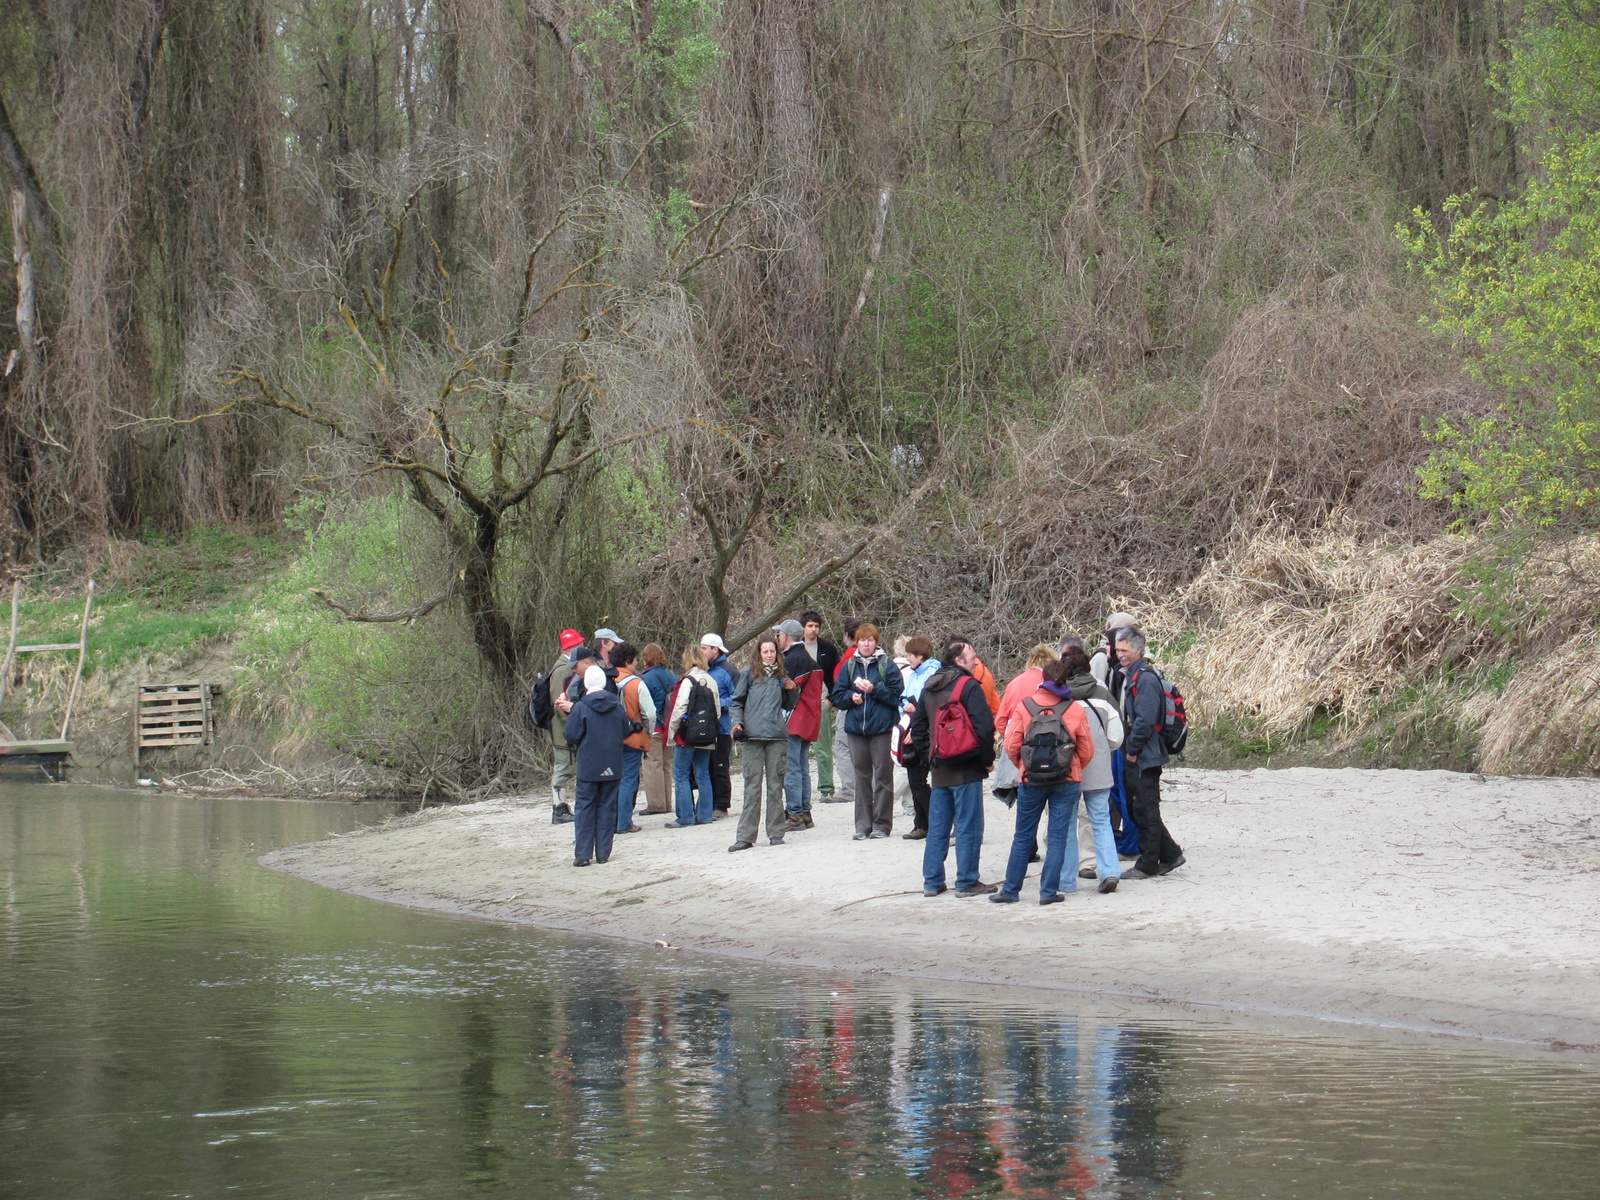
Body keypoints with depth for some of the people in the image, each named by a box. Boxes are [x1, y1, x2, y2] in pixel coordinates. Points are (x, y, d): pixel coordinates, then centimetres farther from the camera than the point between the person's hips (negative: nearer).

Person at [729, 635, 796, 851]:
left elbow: (788, 706, 19)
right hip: (753, 736, -2)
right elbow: (737, 701, 8)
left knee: (775, 785, 5)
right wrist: (737, 723, -6)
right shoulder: (749, 673, 5)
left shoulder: (781, 675, 12)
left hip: (777, 736, 2)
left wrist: (791, 690, 1)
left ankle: (775, 833, 12)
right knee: (752, 786, -3)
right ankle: (745, 836, -2)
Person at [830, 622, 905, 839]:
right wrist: (851, 697, -8)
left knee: (883, 775, -1)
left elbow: (896, 694, -6)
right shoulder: (848, 666, 10)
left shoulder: (886, 665, 0)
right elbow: (837, 696, 11)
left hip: (882, 727, -3)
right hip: (856, 728, 3)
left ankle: (881, 824, 4)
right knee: (861, 777, 6)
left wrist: (874, 689, -15)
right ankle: (863, 825, 10)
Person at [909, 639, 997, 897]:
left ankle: (932, 882, 13)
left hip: (939, 769, 7)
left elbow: (918, 727, 18)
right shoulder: (968, 685, -12)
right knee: (968, 827, -1)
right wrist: (987, 758, -7)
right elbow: (985, 725, -19)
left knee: (937, 827, 12)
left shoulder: (929, 687, 12)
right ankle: (967, 882, 0)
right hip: (966, 769, -7)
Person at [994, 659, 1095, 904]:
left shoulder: (1024, 706, -4)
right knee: (1059, 835, 5)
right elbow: (1087, 751, 1)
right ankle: (1049, 891, 3)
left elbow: (1011, 747, -3)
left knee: (1023, 836, 9)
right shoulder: (1075, 709, -3)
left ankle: (1010, 890, 14)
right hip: (1067, 782, 0)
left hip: (1031, 780, 0)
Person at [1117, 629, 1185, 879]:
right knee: (1135, 809, 14)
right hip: (1132, 756, 10)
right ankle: (1170, 854, 22)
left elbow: (1145, 720, -21)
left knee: (1145, 810, -3)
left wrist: (1132, 749, -15)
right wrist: (1127, 750, 14)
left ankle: (1147, 865, 3)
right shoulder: (1128, 676, 15)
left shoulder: (1146, 678, -16)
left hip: (1144, 756, -10)